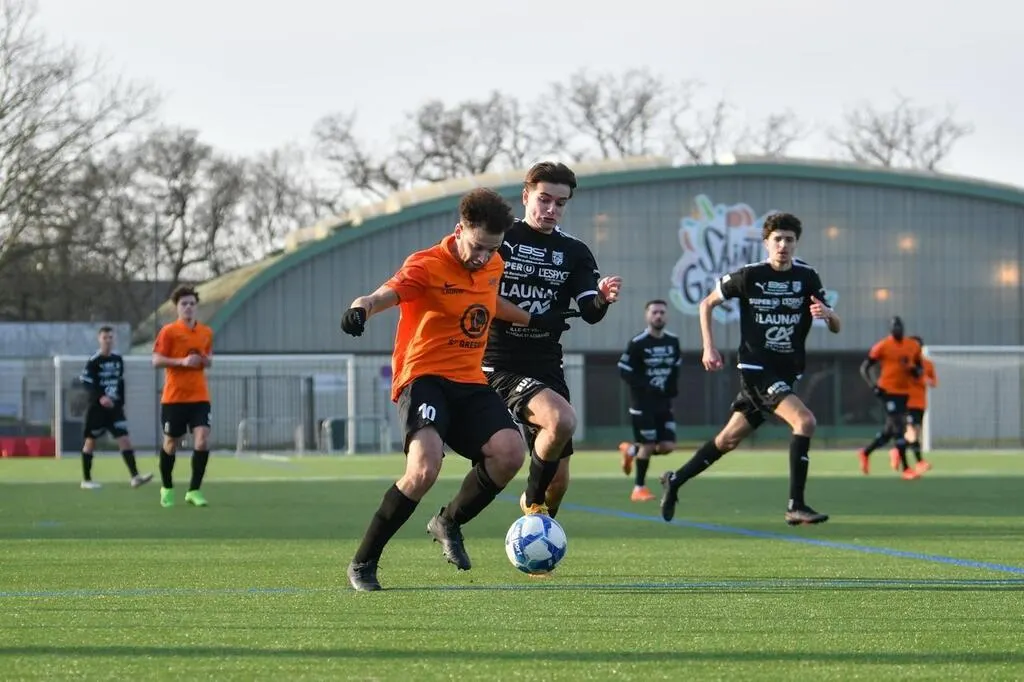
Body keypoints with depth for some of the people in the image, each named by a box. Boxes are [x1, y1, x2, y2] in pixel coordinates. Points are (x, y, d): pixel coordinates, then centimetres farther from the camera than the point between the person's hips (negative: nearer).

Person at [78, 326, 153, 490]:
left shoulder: (118, 359, 9)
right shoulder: (93, 361, -8)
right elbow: (86, 382, -14)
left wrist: (121, 402, 16)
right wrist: (100, 397, -26)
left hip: (114, 406, 5)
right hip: (97, 407, -5)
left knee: (125, 438, -7)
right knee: (90, 440, 4)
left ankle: (135, 476, -14)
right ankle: (86, 480, 13)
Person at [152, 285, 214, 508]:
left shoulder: (206, 332, 9)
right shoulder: (169, 331, -5)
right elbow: (156, 360, -10)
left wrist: (206, 360, -1)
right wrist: (182, 361, -20)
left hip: (199, 397, 3)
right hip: (173, 397, -3)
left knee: (202, 440, -13)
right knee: (171, 442, 8)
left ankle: (194, 490, -3)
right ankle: (167, 488, 29)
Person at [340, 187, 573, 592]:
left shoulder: (494, 267, 11)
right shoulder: (427, 266, -12)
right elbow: (384, 295, -30)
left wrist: (533, 320, 44)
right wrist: (361, 309, -52)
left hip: (470, 382, 7)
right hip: (424, 377, -6)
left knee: (510, 452, -19)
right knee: (425, 468, -29)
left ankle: (449, 523, 11)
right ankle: (363, 564, -12)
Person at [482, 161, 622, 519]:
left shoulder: (574, 252, 8)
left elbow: (590, 313, -3)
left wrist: (603, 298, -25)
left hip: (547, 367, 5)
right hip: (502, 366, -5)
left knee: (558, 481, 6)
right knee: (561, 419, -32)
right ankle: (533, 500, -9)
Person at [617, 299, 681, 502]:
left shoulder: (673, 341, 5)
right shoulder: (637, 343, -12)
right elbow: (624, 370, -12)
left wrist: (672, 386, 1)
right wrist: (646, 387, -21)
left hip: (664, 402, 6)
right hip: (643, 403, -6)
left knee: (668, 446, -2)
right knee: (648, 445, -5)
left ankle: (631, 450, 25)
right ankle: (639, 488, 11)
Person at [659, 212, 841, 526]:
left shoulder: (807, 277, 3)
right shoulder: (749, 276, -7)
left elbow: (835, 327, 3)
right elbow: (707, 304, 7)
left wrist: (827, 314, -20)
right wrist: (709, 347, -2)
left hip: (786, 373, 5)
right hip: (756, 368, -5)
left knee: (729, 439, 15)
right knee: (804, 421, -24)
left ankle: (676, 480, 33)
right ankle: (796, 506, -20)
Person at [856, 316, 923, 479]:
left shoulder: (913, 346, 9)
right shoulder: (882, 347, -6)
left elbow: (919, 369, 20)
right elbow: (864, 368, -2)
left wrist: (916, 371, -4)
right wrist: (873, 385, -16)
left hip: (904, 392, 6)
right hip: (888, 391, -6)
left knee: (890, 430, 11)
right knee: (899, 427, -12)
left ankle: (866, 452, 34)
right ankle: (905, 468, -10)